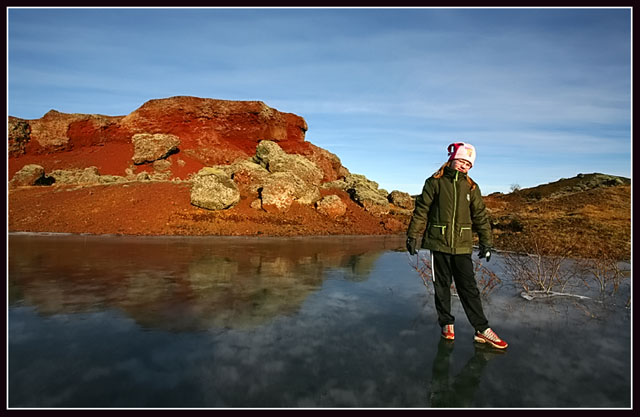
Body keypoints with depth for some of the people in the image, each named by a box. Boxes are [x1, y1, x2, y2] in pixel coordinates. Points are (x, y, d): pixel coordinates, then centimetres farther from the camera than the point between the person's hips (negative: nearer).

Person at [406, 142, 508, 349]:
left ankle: (482, 330, 11)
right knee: (442, 286, 8)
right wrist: (413, 236, -3)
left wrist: (486, 242, 9)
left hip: (462, 246, 2)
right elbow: (421, 211, -1)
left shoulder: (471, 187, 8)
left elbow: (480, 216, 12)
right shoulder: (435, 182, 0)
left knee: (469, 287, 3)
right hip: (439, 243, -1)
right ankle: (446, 323, 23)